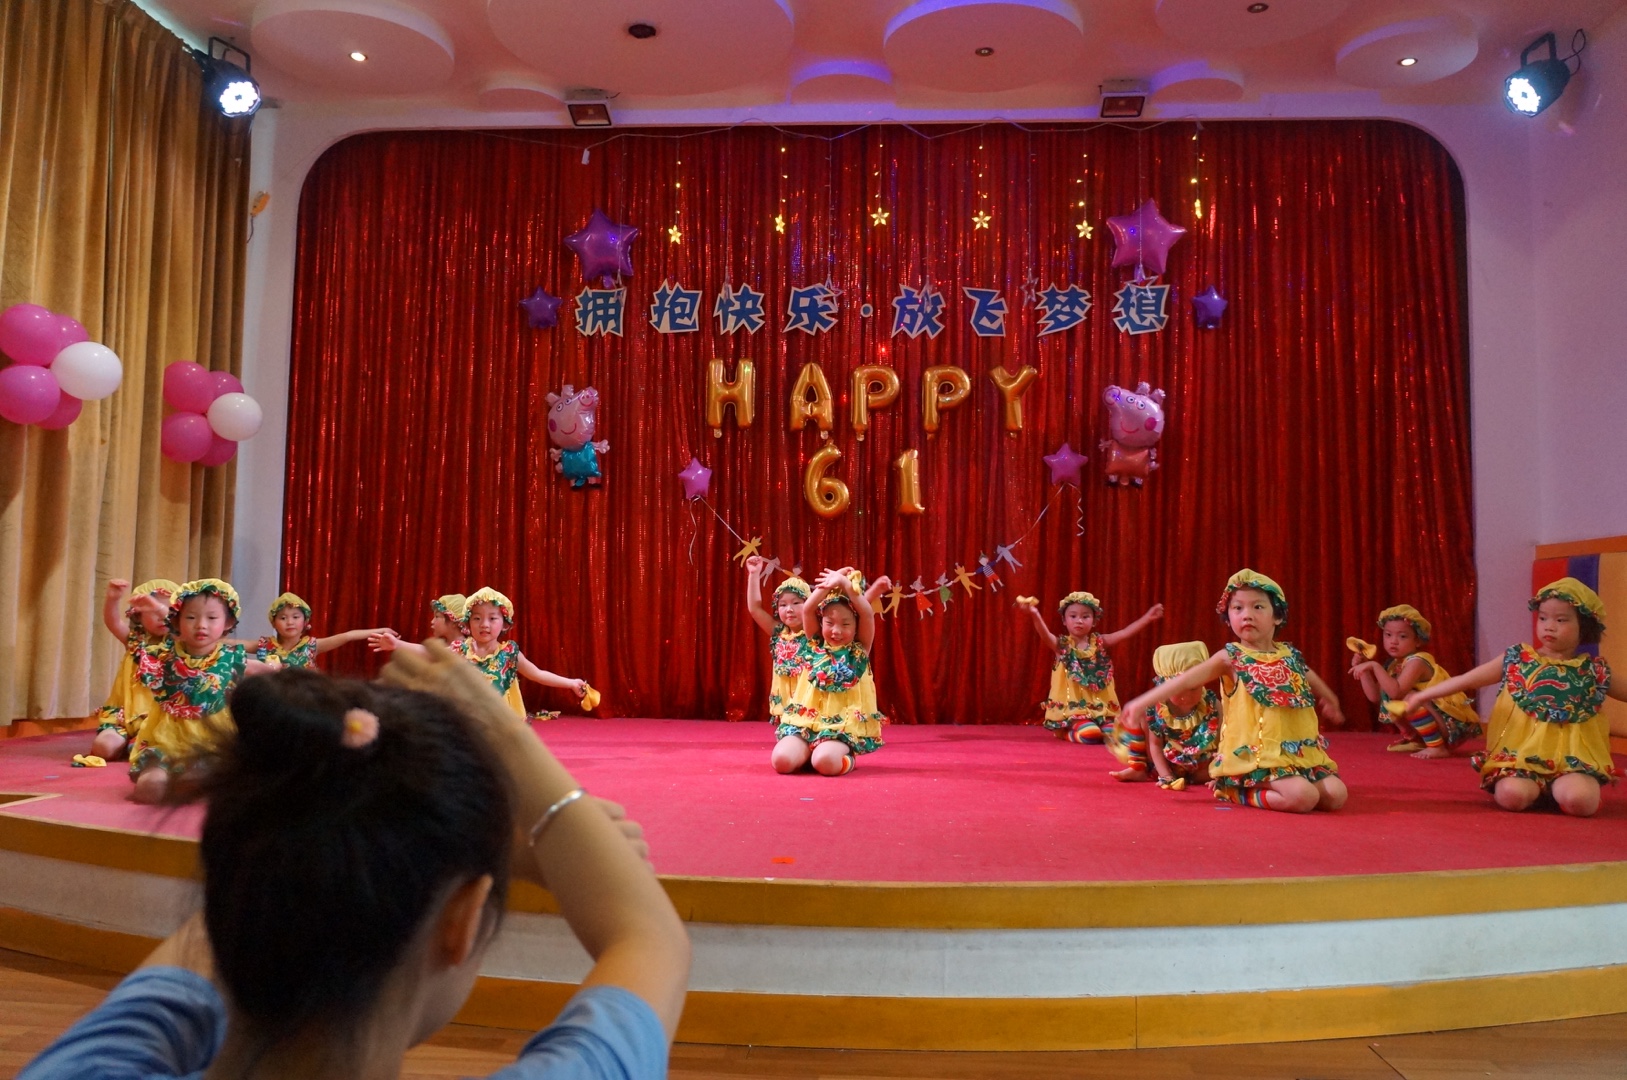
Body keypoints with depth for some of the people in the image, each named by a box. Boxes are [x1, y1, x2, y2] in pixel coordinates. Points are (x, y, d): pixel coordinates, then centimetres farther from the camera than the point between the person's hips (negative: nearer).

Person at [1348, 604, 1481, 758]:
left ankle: (1438, 747, -18)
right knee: (1386, 698, 6)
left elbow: (1396, 692, -35)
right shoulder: (1394, 665, 6)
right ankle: (1417, 741, 15)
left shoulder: (1416, 662, -20)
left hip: (1452, 725, -9)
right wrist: (1363, 668, -4)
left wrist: (1375, 666, -32)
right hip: (1434, 721, 9)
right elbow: (1375, 696, 0)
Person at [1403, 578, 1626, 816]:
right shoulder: (1517, 660, 4)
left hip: (1572, 757, 0)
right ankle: (1537, 789, 10)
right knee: (1511, 794, -28)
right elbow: (1466, 680, 6)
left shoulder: (1593, 671, 7)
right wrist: (1423, 695, 5)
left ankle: (1556, 788, 8)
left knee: (1579, 800, -30)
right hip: (1521, 753, 0)